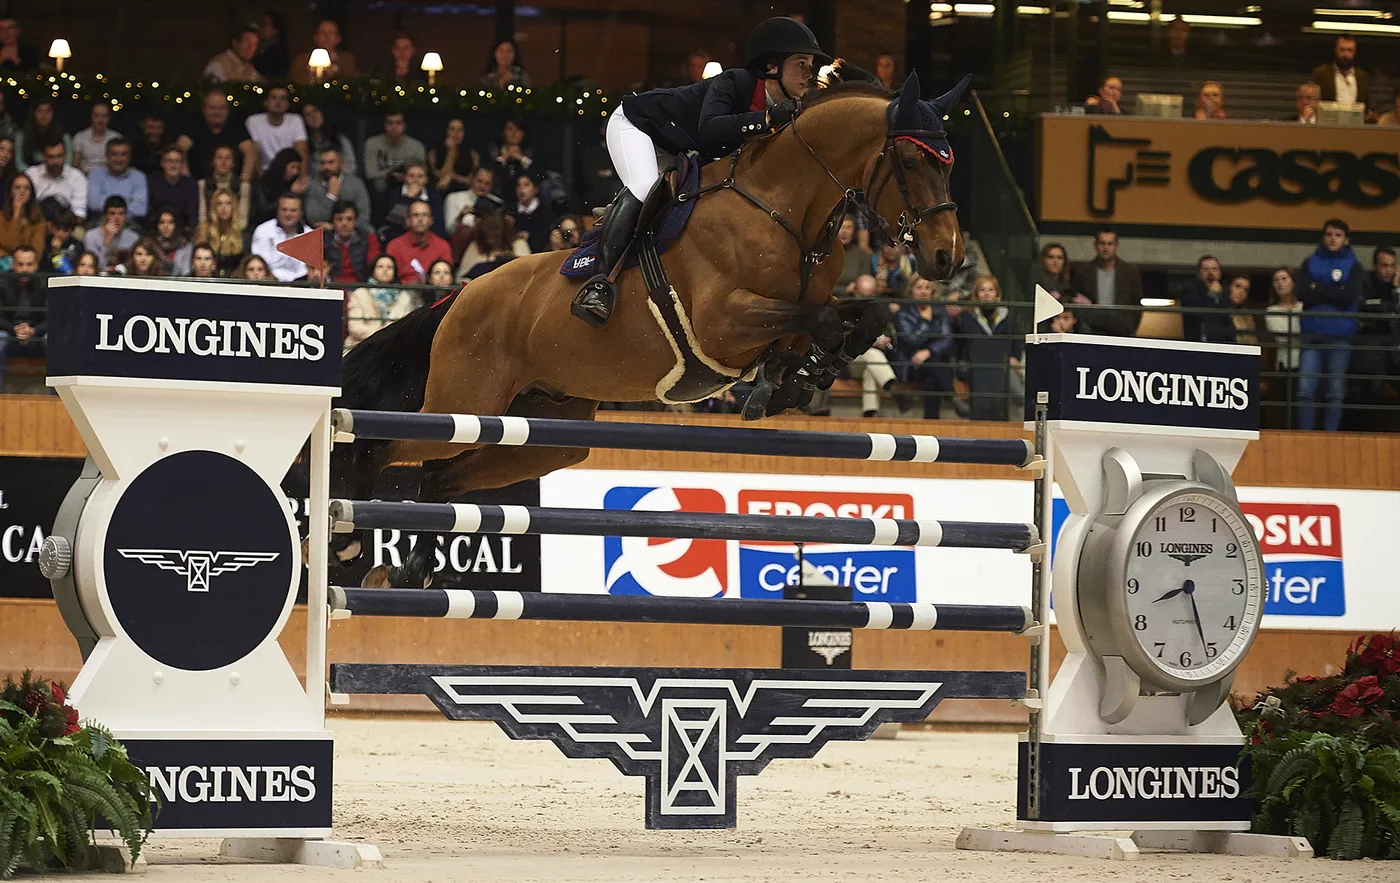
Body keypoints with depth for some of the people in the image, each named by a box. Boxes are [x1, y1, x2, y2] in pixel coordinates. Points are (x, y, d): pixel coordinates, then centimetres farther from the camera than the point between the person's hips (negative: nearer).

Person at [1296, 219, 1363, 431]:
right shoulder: (1310, 264, 13)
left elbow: (1350, 296, -9)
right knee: (1305, 389, -7)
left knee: (1335, 391, -1)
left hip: (1340, 336, -1)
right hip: (1312, 334, 1)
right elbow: (1302, 294, -2)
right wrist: (1334, 294, -6)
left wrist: (1318, 288, -3)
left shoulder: (1353, 266, 7)